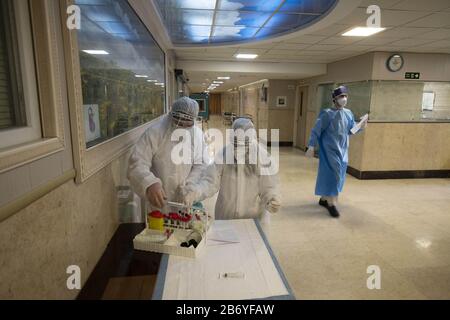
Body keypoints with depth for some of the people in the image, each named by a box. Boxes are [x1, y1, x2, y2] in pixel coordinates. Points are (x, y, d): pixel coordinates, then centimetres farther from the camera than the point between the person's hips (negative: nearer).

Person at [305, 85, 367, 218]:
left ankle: (324, 199, 26)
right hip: (330, 150, -7)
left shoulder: (348, 114, 7)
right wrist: (311, 146, -15)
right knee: (332, 174, -10)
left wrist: (361, 127, -7)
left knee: (338, 175, 12)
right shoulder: (327, 113, -11)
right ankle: (331, 203, -2)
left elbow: (351, 130, 12)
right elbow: (316, 131, -11)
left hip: (342, 150, 7)